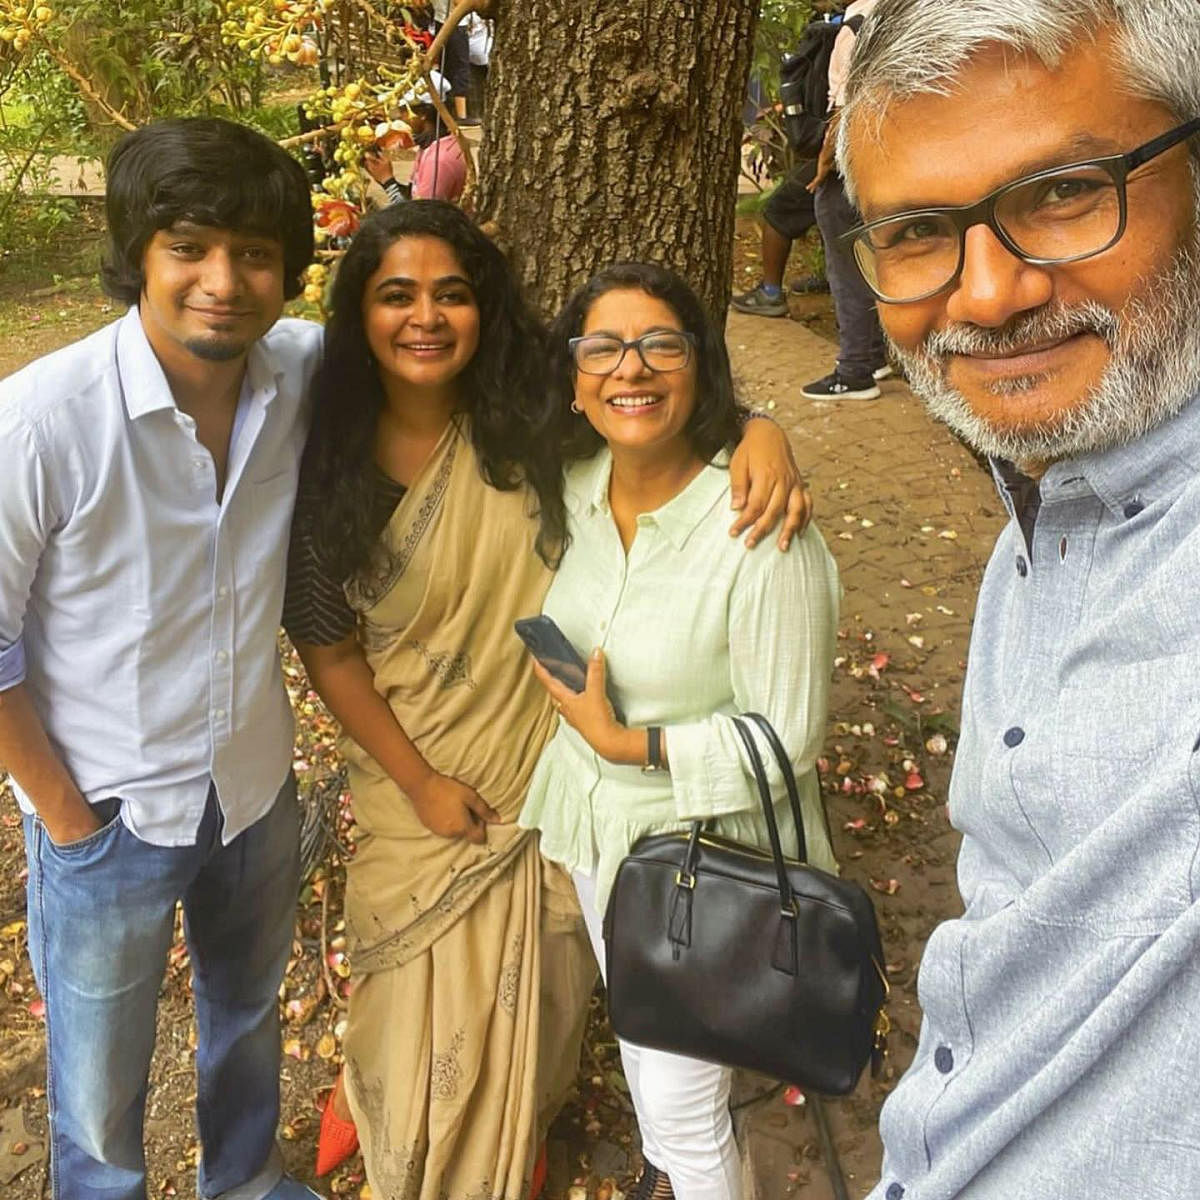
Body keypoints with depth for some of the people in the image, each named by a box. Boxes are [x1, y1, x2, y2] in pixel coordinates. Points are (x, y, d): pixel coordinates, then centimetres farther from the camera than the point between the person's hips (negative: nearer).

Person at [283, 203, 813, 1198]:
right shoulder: (334, 466, -13)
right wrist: (420, 781, -9)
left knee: (534, 995, 21)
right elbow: (329, 649, -7)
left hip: (552, 769, 1)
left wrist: (766, 439, -33)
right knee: (431, 1007, 17)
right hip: (421, 783, 0)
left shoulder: (533, 425, -14)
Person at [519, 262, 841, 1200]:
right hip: (593, 816, 7)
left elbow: (787, 735, -23)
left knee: (685, 1108, 8)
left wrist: (628, 743, -22)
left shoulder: (765, 533, -29)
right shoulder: (574, 487, -9)